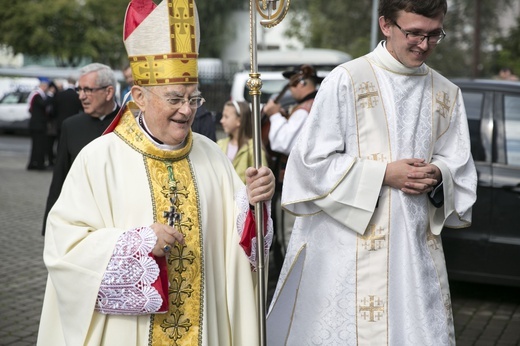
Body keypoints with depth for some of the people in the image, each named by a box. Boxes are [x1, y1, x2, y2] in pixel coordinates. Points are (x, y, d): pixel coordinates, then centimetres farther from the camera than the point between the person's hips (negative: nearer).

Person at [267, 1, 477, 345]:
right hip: (352, 247, -4)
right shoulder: (346, 81, -8)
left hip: (419, 241, 5)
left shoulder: (447, 94, 9)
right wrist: (384, 174, -15)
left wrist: (438, 175, -9)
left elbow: (458, 165, 14)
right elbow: (314, 159, -8)